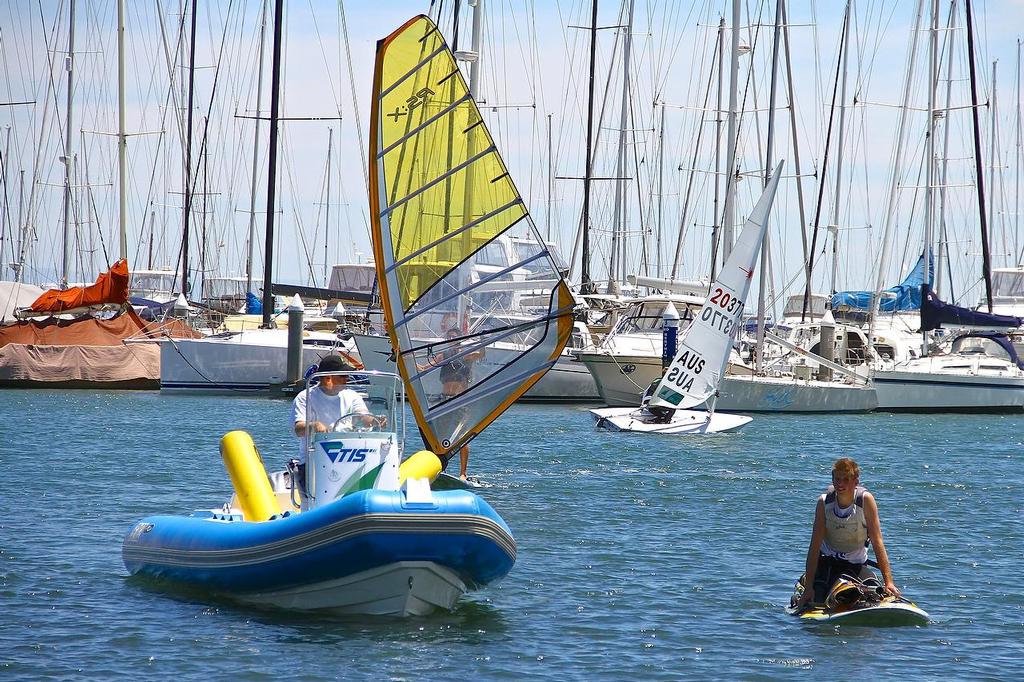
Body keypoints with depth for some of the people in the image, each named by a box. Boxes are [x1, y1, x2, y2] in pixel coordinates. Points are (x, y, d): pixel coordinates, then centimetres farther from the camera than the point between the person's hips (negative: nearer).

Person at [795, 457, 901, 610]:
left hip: (857, 565, 1)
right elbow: (815, 546, -18)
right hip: (827, 562, -1)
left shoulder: (866, 500, -19)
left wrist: (888, 582, -27)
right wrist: (808, 588, -23)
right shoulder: (824, 502, -16)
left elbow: (877, 542, -20)